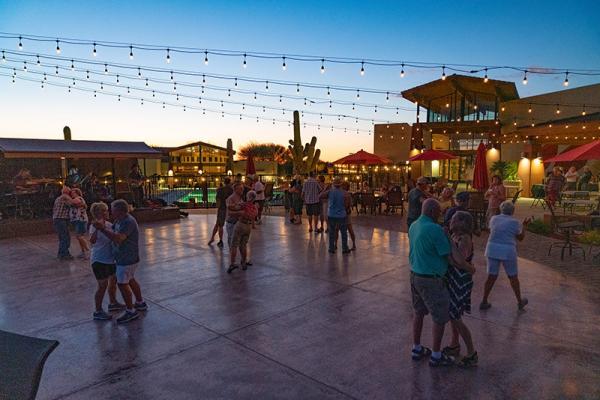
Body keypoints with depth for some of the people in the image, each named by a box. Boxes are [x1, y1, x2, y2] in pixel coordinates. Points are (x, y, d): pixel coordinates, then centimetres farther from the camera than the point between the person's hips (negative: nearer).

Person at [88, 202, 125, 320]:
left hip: (110, 259, 8)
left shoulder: (109, 224, 3)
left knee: (113, 280, 20)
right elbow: (92, 241, -36)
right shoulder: (94, 226, -19)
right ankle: (98, 312, 12)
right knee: (103, 285, -2)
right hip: (99, 261, -8)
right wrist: (97, 228, -49)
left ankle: (113, 303, 40)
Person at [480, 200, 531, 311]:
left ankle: (484, 302, 12)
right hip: (507, 252, -3)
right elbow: (520, 237, 7)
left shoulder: (494, 219, 4)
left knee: (491, 277, 11)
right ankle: (520, 302, 30)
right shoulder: (515, 222, -5)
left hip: (492, 250, 3)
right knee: (513, 277, 15)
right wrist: (524, 225, 20)